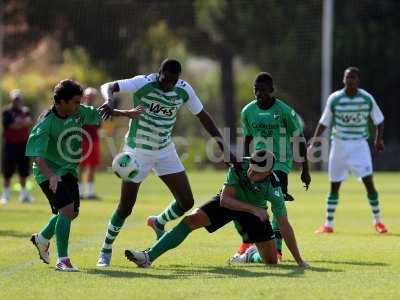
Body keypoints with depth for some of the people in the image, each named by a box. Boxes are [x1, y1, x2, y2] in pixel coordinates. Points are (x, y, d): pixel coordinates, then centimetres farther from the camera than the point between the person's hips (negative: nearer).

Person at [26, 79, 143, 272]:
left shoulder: (78, 112, -7)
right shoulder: (46, 123, -27)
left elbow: (99, 114, 14)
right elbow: (38, 155, -34)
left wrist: (126, 113, 16)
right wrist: (51, 176, -48)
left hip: (68, 170, 8)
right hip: (49, 172, -8)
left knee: (73, 212, 16)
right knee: (66, 208, -22)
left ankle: (42, 238, 41)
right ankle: (62, 260, -16)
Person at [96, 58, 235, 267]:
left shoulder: (184, 90, -8)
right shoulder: (143, 83, -22)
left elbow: (202, 116, 4)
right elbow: (108, 87, -28)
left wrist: (223, 146, -2)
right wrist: (109, 101, -52)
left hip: (165, 150, 4)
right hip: (137, 151, -4)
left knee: (186, 202, -3)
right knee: (125, 208, -1)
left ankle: (158, 223, 29)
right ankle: (106, 250, 22)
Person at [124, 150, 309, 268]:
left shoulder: (274, 189, -33)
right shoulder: (240, 165, -31)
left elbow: (284, 226, -28)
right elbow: (224, 199, -31)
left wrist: (299, 261, -28)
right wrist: (254, 209, -42)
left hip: (255, 211, 0)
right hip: (228, 202, 0)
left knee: (271, 261, -5)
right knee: (191, 220, -22)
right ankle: (148, 257, -25)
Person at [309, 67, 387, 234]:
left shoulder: (367, 98, -6)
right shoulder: (334, 99, -6)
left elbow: (378, 121, 9)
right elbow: (324, 123, 0)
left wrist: (379, 139, 3)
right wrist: (314, 143, -7)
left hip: (360, 145, 0)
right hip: (339, 145, 1)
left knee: (368, 182, -10)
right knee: (334, 186, 4)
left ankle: (377, 221, 5)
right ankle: (328, 225, 14)